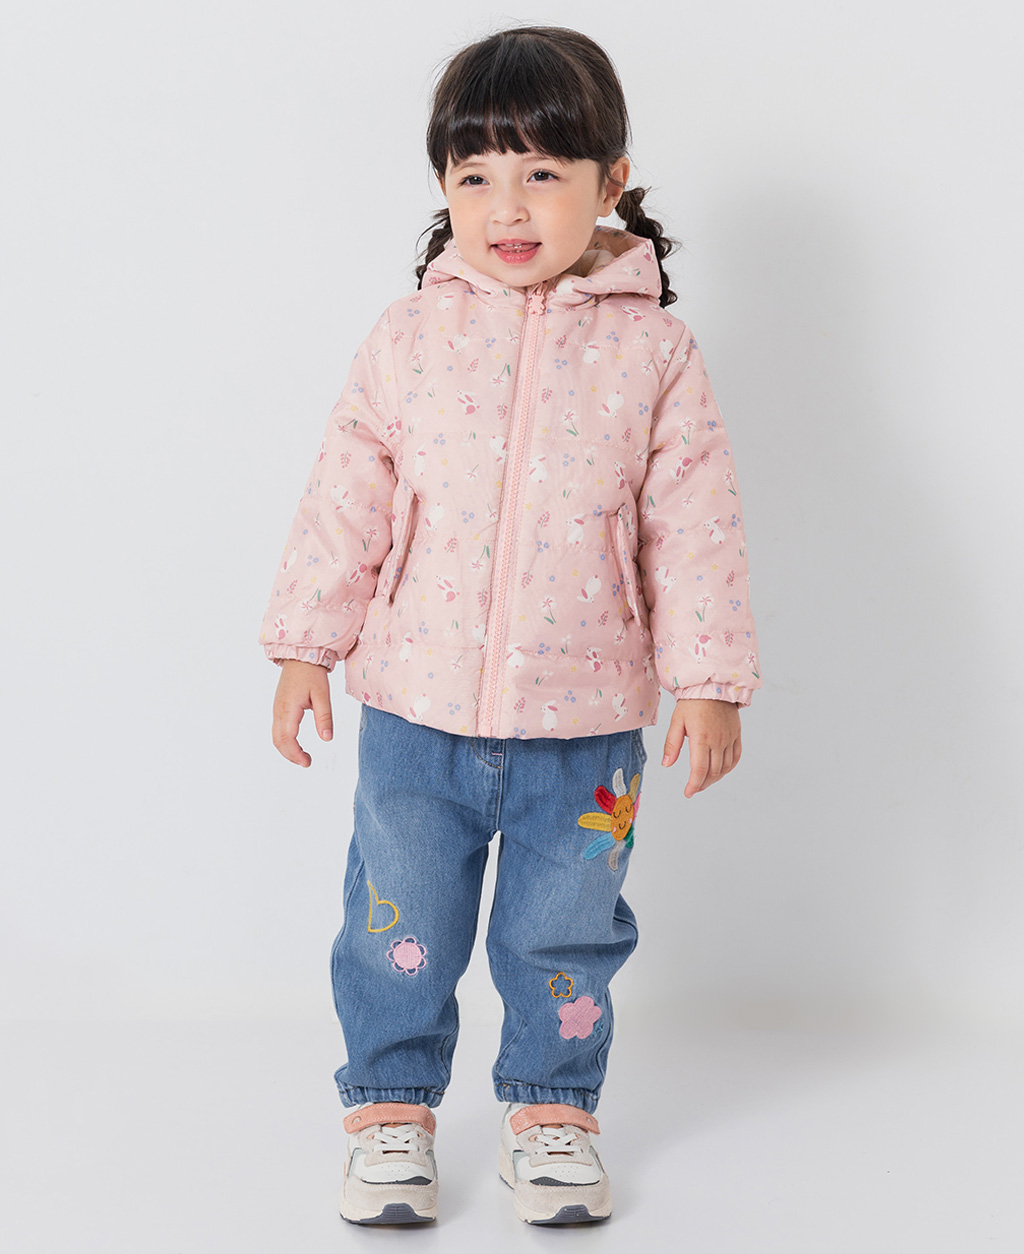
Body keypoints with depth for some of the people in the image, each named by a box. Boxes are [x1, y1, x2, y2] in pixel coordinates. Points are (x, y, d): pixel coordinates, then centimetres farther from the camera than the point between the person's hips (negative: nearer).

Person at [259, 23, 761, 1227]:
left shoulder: (653, 350, -4)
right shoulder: (408, 336, -2)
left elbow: (695, 528, -2)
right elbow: (345, 499, 3)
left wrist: (708, 681, -3)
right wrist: (306, 644, 3)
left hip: (586, 718, 0)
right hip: (416, 707, 1)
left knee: (564, 935, 12)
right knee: (401, 925, 11)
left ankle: (550, 1108, 33)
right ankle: (390, 1106, 30)